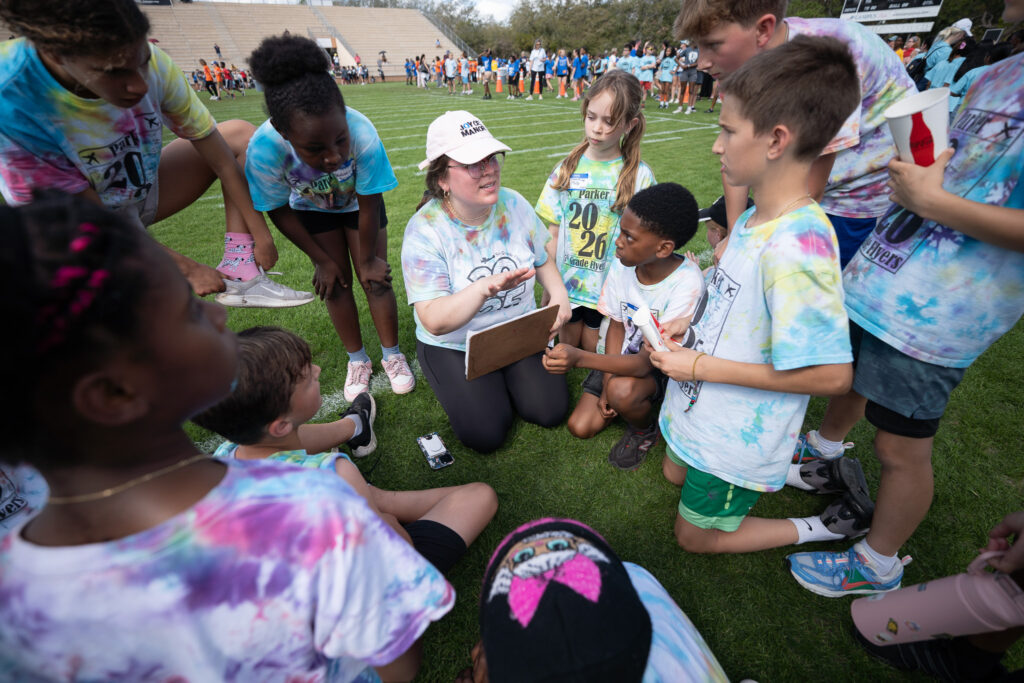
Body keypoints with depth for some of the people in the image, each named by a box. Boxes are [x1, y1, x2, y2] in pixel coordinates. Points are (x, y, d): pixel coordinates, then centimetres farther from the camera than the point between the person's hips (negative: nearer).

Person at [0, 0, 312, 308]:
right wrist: (187, 267, -25)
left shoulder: (153, 64, -21)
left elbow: (222, 159, -15)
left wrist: (260, 234, -13)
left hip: (143, 196, 5)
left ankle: (238, 274, -18)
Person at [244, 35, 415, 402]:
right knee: (335, 281, 2)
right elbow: (279, 210, -17)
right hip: (313, 207, 1)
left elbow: (370, 207, -26)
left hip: (359, 203, -1)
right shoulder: (264, 149, -36)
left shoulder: (362, 133, -41)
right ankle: (357, 359, 22)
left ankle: (392, 354, 18)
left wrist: (368, 259, -14)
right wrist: (322, 259, -9)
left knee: (375, 278, -4)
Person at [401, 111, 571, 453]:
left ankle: (506, 374, 20)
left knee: (549, 411, -7)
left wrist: (559, 294, -14)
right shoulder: (424, 230, -21)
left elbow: (542, 260, 8)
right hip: (455, 345, -3)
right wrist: (483, 288, -46)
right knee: (486, 434, -12)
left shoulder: (514, 204, -7)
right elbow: (434, 322, -28)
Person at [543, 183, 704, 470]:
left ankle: (644, 429, 1)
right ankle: (631, 403, 22)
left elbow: (648, 361, -32)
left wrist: (580, 358, -46)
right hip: (623, 359, 5)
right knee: (580, 427, -5)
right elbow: (617, 327, -2)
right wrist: (607, 382, -11)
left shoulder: (687, 285, -30)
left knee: (623, 391, -35)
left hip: (662, 368, -4)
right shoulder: (622, 265, -14)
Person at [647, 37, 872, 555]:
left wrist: (701, 365, -25)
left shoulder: (796, 247, -32)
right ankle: (810, 468, 31)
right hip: (700, 410, 8)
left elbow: (830, 375, -29)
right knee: (676, 473, 31)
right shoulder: (754, 218, -3)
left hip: (738, 437, -8)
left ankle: (834, 522, 26)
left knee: (695, 535, 15)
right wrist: (691, 320, -4)